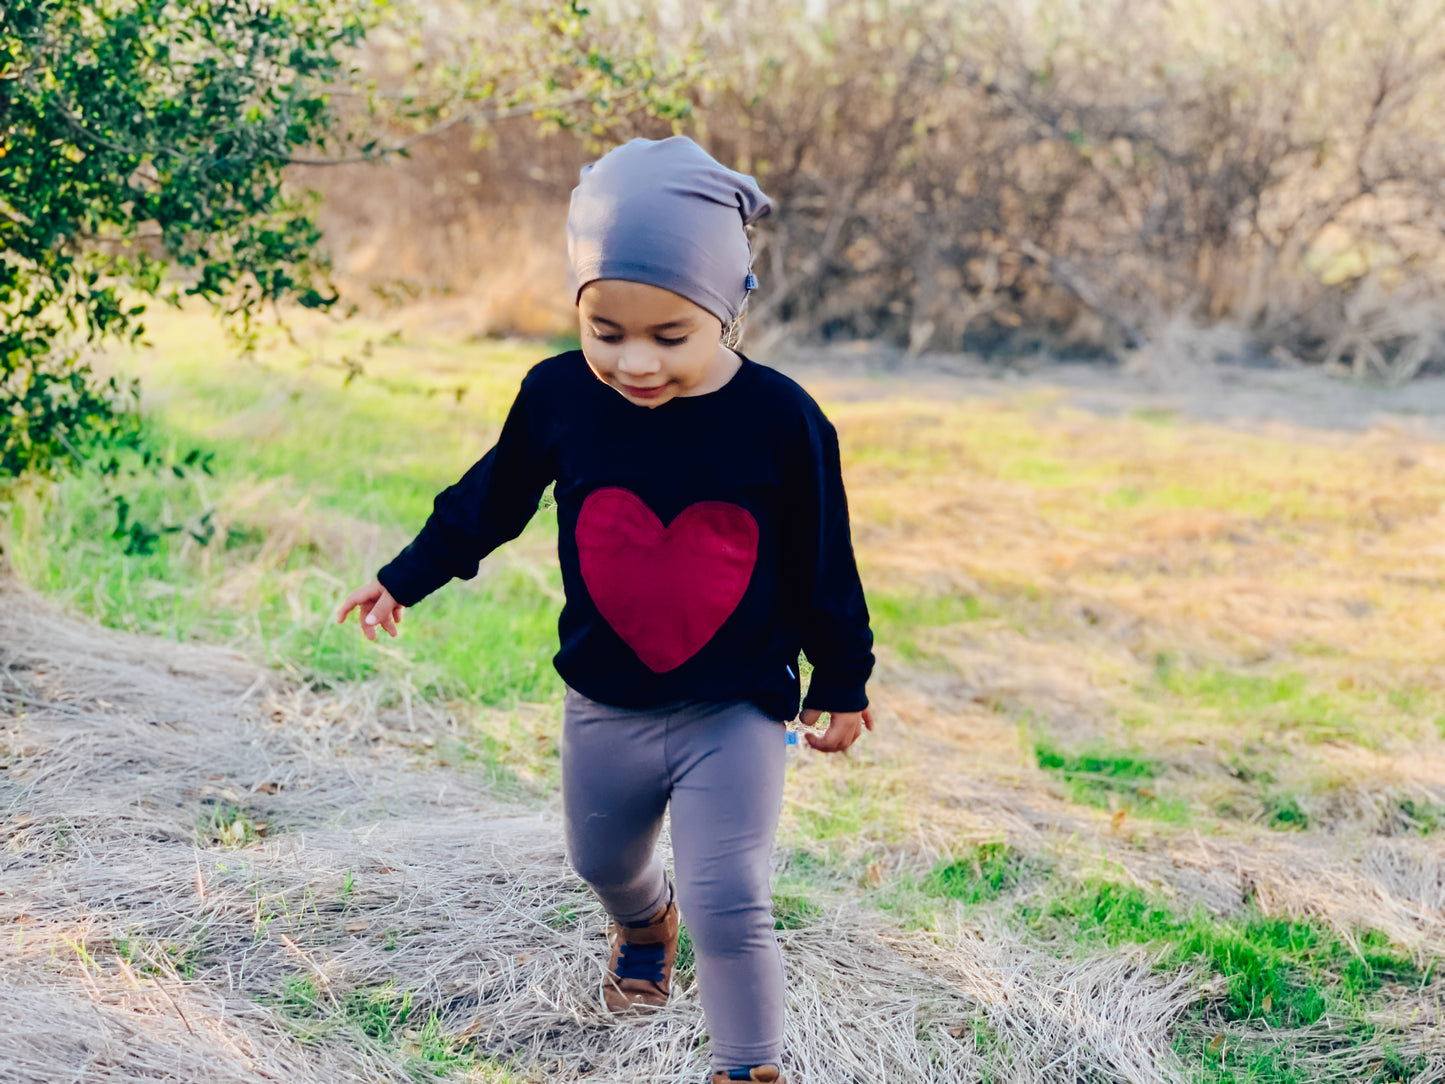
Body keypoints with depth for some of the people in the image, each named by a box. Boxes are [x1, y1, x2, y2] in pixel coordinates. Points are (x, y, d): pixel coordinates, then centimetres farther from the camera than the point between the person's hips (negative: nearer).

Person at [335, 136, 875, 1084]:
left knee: (730, 907, -11)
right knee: (604, 863, 27)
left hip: (736, 711, -3)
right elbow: (489, 502, 6)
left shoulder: (780, 419, -19)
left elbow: (823, 563, -6)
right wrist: (406, 579, 17)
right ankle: (644, 924, 62)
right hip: (605, 708, 4)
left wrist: (842, 684, 4)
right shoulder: (558, 398, -13)